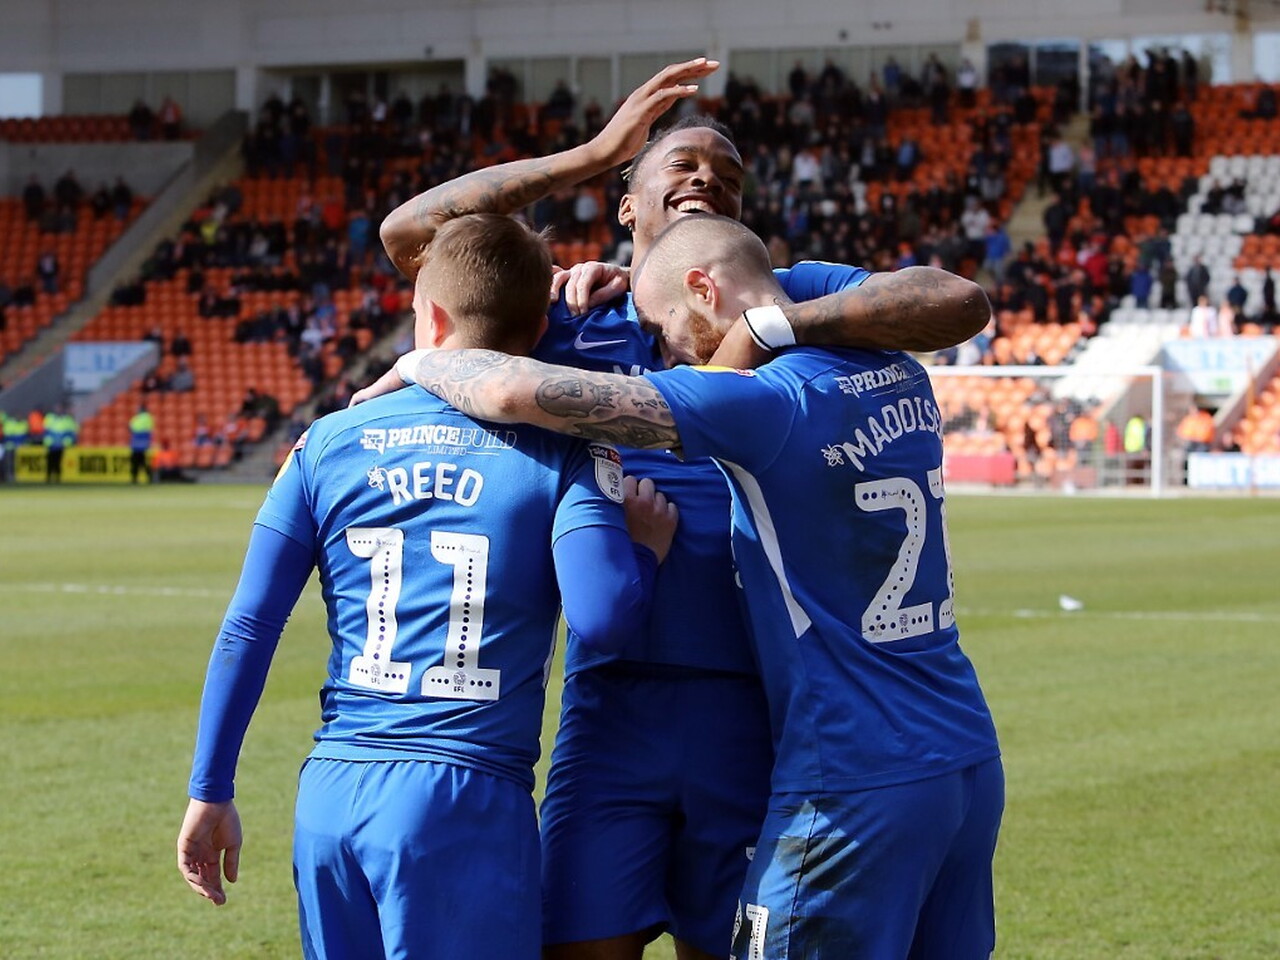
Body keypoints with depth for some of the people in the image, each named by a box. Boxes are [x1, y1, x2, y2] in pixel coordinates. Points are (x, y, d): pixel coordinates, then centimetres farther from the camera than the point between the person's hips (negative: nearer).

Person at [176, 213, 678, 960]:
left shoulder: (329, 444, 8)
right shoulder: (561, 453, -1)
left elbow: (247, 631, 6)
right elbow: (601, 616, -16)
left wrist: (211, 794, 12)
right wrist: (648, 549, 5)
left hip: (331, 793, 4)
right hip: (465, 799, -4)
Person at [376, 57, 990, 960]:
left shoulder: (795, 299, 11)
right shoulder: (575, 322, 12)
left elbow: (961, 304, -4)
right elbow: (413, 232, 2)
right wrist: (594, 153, 1)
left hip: (756, 710, 0)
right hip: (614, 707, 0)